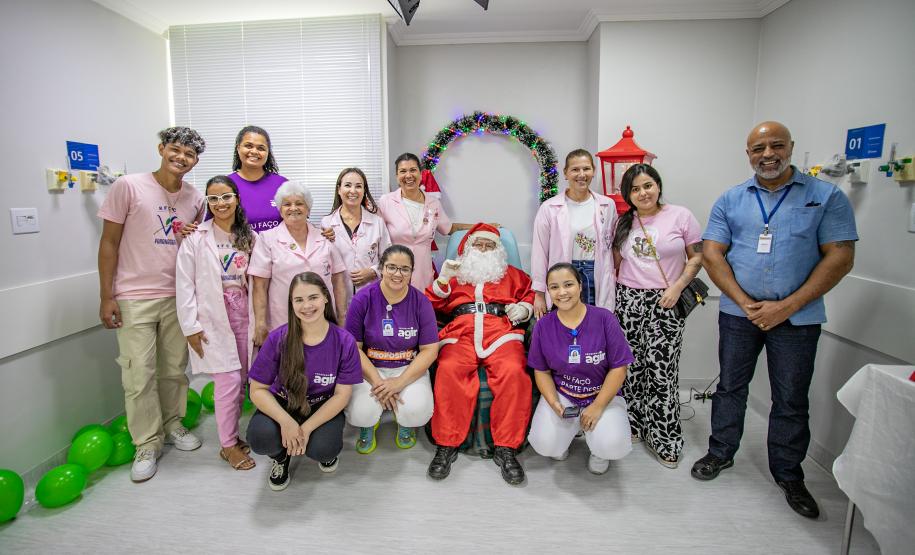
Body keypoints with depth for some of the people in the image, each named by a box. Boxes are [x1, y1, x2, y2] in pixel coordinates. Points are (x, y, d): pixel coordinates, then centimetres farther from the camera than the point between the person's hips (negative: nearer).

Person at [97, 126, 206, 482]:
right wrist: (106, 297, -6)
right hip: (134, 299, -3)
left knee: (175, 369, 13)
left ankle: (172, 425, 31)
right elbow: (109, 243, -5)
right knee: (139, 375, 0)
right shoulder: (129, 186, -7)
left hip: (178, 297, 4)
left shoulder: (195, 198, 5)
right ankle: (147, 443, 16)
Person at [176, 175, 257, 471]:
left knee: (240, 381, 10)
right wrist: (191, 326, -8)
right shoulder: (195, 238, -4)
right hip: (213, 317, -4)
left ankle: (232, 435, 28)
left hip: (243, 315, 4)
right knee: (229, 381, -5)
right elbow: (185, 285, -5)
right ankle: (228, 444, 12)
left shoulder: (250, 237, 5)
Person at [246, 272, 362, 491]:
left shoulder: (344, 341, -18)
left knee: (323, 449, -29)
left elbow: (342, 394, -12)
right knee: (261, 438, -29)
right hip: (282, 404, 1)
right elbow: (258, 389, -10)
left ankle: (326, 449, 12)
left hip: (323, 407, -1)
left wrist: (306, 428, -21)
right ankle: (281, 456, 9)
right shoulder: (278, 339, -17)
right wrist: (286, 422, -25)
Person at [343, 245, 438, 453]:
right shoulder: (363, 298, -8)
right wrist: (377, 382, -17)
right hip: (369, 368, 0)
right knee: (360, 413, -27)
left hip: (409, 368, 1)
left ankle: (405, 424, 13)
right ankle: (368, 425, 14)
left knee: (417, 411, -27)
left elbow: (430, 350, -6)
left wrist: (400, 382, -17)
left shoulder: (420, 301, -6)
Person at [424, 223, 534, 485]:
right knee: (449, 371, -33)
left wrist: (524, 307, 4)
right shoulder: (454, 275, 29)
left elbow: (531, 293, 25)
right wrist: (442, 280, 5)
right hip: (460, 333, 0)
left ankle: (506, 448, -20)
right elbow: (430, 306, 20)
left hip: (501, 332, 1)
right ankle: (447, 445, -19)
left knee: (513, 372, -33)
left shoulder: (512, 274, 33)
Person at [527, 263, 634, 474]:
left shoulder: (604, 318, -12)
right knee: (545, 445, -19)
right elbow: (541, 371, 2)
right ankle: (567, 431, 17)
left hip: (603, 395, -1)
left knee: (612, 446, -26)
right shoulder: (543, 326, -5)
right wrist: (554, 404, -14)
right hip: (560, 395, 2)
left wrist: (597, 406, -14)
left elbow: (618, 368, -9)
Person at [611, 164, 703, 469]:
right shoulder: (623, 223, 11)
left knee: (662, 369, -4)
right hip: (627, 300, 3)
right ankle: (632, 425, 24)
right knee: (630, 367, 6)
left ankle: (664, 439, 11)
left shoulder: (681, 216, 0)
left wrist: (677, 287, -11)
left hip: (665, 304, -3)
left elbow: (697, 257, 1)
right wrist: (612, 296, 7)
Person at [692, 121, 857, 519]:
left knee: (792, 400, 10)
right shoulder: (730, 200, 4)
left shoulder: (827, 197, -1)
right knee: (730, 386, 13)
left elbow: (840, 257, -6)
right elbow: (712, 254, -1)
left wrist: (786, 307, -15)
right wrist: (745, 303, -13)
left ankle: (789, 475, 28)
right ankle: (720, 453, 31)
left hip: (798, 318, -1)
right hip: (738, 313, 2)